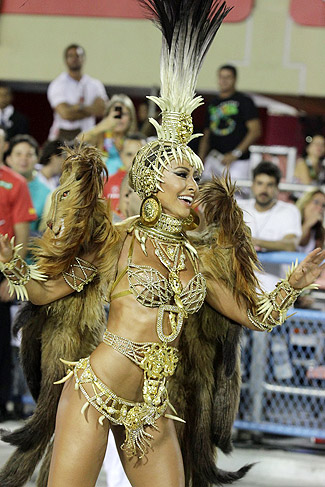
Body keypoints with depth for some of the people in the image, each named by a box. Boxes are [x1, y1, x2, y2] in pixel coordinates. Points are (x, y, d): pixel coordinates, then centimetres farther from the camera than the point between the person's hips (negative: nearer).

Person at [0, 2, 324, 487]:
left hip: (154, 408, 5)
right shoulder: (120, 240, 1)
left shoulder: (200, 255, 13)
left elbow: (253, 315, 21)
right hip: (95, 391, -5)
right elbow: (47, 291, 2)